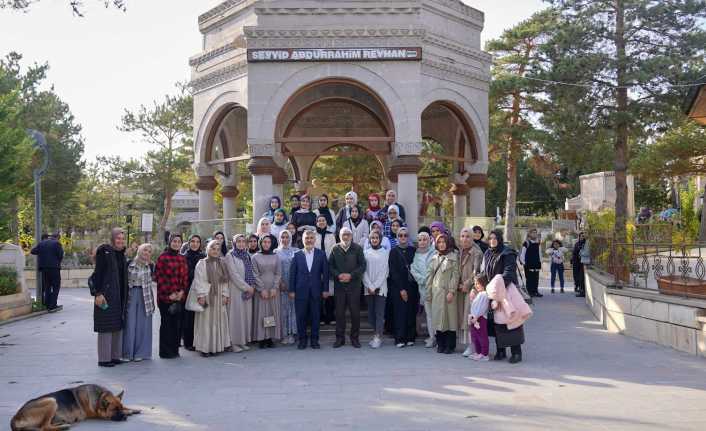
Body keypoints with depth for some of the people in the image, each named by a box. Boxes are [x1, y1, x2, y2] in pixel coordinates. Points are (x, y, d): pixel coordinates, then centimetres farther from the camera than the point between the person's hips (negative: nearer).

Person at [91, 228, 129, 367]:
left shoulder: (121, 254, 13)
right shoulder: (104, 251, -10)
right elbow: (98, 273, -14)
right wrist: (98, 293, -19)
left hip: (119, 296, 8)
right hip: (106, 295, -8)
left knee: (118, 326, 11)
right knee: (106, 327, -4)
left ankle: (115, 356, 19)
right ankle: (104, 358, 2)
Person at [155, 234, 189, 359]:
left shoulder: (182, 259, 14)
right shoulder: (163, 257, -4)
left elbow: (185, 277, 13)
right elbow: (159, 277, -8)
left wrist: (182, 291, -2)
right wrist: (169, 293, -11)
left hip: (180, 297, 5)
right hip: (165, 297, -5)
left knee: (177, 324, 7)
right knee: (166, 324, 0)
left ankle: (174, 350, 16)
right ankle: (165, 351, 7)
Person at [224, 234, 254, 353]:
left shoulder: (247, 256, 13)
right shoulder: (230, 256, -5)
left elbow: (251, 272, 14)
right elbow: (234, 274, -12)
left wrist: (252, 286, -2)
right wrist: (247, 287, -13)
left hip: (248, 291, 6)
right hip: (236, 290, -6)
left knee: (246, 315, 6)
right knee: (236, 315, -4)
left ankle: (243, 341, 12)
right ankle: (234, 342, 1)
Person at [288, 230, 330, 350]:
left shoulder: (321, 254, 4)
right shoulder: (297, 255, 4)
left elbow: (325, 272, 3)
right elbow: (292, 273, 3)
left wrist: (325, 289, -2)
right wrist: (292, 290, -2)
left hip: (315, 290, 0)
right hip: (301, 291, 0)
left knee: (315, 316, 5)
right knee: (301, 316, 3)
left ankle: (314, 340, 15)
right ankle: (302, 340, 14)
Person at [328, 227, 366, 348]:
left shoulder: (357, 249, 2)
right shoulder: (335, 249, 7)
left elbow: (362, 265, -2)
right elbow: (330, 266, 6)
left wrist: (350, 275, -12)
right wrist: (338, 275, -11)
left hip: (354, 285, -1)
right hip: (339, 285, 1)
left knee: (355, 312, 1)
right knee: (339, 312, 4)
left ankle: (355, 338, 12)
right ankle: (340, 338, 13)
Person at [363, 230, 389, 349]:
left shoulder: (385, 253, 2)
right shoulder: (365, 253, 8)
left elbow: (385, 271, -3)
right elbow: (364, 271, 4)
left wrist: (375, 286, -9)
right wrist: (369, 286, -6)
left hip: (380, 288, -3)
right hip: (368, 288, 3)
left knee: (379, 312, -6)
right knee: (371, 312, 5)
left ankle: (378, 337, -6)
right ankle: (375, 333, 12)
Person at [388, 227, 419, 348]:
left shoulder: (413, 250, 8)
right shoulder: (394, 251, 0)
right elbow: (393, 271, -4)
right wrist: (401, 289, -9)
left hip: (412, 286, 3)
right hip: (398, 287, -3)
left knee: (411, 312, 3)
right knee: (400, 312, -4)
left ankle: (410, 338, 10)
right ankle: (400, 339, 1)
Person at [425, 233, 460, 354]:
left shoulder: (453, 257, 0)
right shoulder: (434, 258, 14)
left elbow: (455, 275, -6)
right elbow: (430, 275, 14)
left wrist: (452, 291, -14)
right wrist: (428, 292, 9)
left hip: (447, 291, -4)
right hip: (436, 291, 4)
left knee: (449, 317, -4)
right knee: (438, 317, 4)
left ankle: (450, 345, 2)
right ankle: (440, 344, 12)